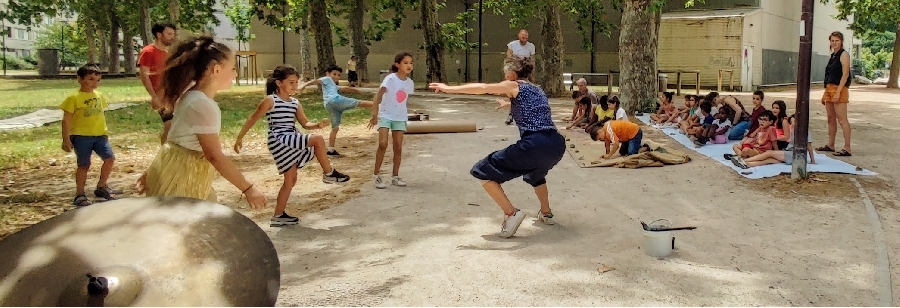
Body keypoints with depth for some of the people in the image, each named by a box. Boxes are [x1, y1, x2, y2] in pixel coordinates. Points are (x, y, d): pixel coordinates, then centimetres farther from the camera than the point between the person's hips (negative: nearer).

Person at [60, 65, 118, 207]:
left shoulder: (99, 95, 11)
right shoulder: (74, 98, -7)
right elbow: (66, 120, -7)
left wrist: (105, 131, 21)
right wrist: (66, 140, -10)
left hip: (100, 135, 5)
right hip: (81, 136, -5)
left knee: (110, 158, -2)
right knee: (84, 165, 1)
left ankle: (101, 187, 18)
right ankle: (79, 195, 15)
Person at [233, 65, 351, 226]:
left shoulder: (295, 103, 13)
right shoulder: (270, 100, -7)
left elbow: (305, 124, 12)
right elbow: (252, 119, -3)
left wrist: (318, 125, -10)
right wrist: (239, 138, -2)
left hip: (291, 142, 8)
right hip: (279, 140, -8)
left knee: (291, 179, 10)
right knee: (318, 140, -18)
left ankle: (278, 216, 19)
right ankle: (329, 173, -2)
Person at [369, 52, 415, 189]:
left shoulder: (410, 82, 0)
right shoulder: (390, 79, -17)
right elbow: (378, 95, -22)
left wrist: (401, 112, 15)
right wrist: (374, 113, -31)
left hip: (400, 117, 5)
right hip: (385, 115, -5)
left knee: (398, 147, 4)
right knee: (383, 144, -17)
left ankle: (395, 176, 15)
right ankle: (377, 176, -5)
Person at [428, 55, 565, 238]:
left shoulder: (514, 86, 9)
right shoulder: (537, 90, 29)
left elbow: (483, 88, -5)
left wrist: (449, 89, -1)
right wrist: (509, 104, 71)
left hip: (534, 145, -8)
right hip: (557, 146, 8)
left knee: (482, 171, 4)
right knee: (535, 171, 44)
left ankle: (511, 214, -4)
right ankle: (546, 213, 46)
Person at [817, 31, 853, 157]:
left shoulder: (844, 55, -6)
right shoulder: (833, 56, 19)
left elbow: (845, 74, -14)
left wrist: (838, 92, -21)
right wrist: (825, 93, 19)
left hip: (839, 89, -9)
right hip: (829, 89, 9)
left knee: (842, 119, -11)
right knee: (830, 118, 12)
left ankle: (847, 148, -12)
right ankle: (830, 145, 20)